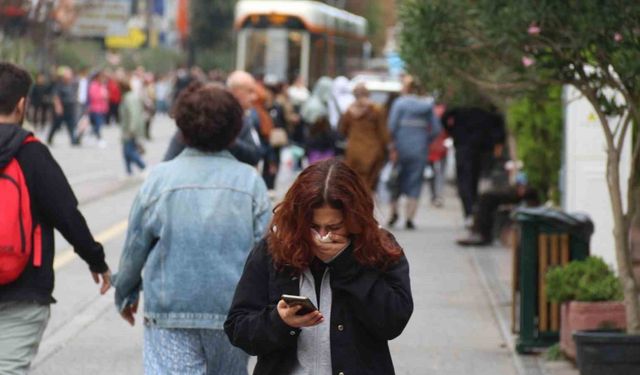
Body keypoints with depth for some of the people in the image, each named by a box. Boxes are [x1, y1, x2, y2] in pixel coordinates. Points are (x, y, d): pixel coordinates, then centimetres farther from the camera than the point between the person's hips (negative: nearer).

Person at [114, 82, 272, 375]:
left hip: (170, 312, -2)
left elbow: (134, 248, 3)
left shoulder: (161, 178, -4)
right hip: (233, 310, 2)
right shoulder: (250, 181, -3)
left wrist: (125, 293, 20)